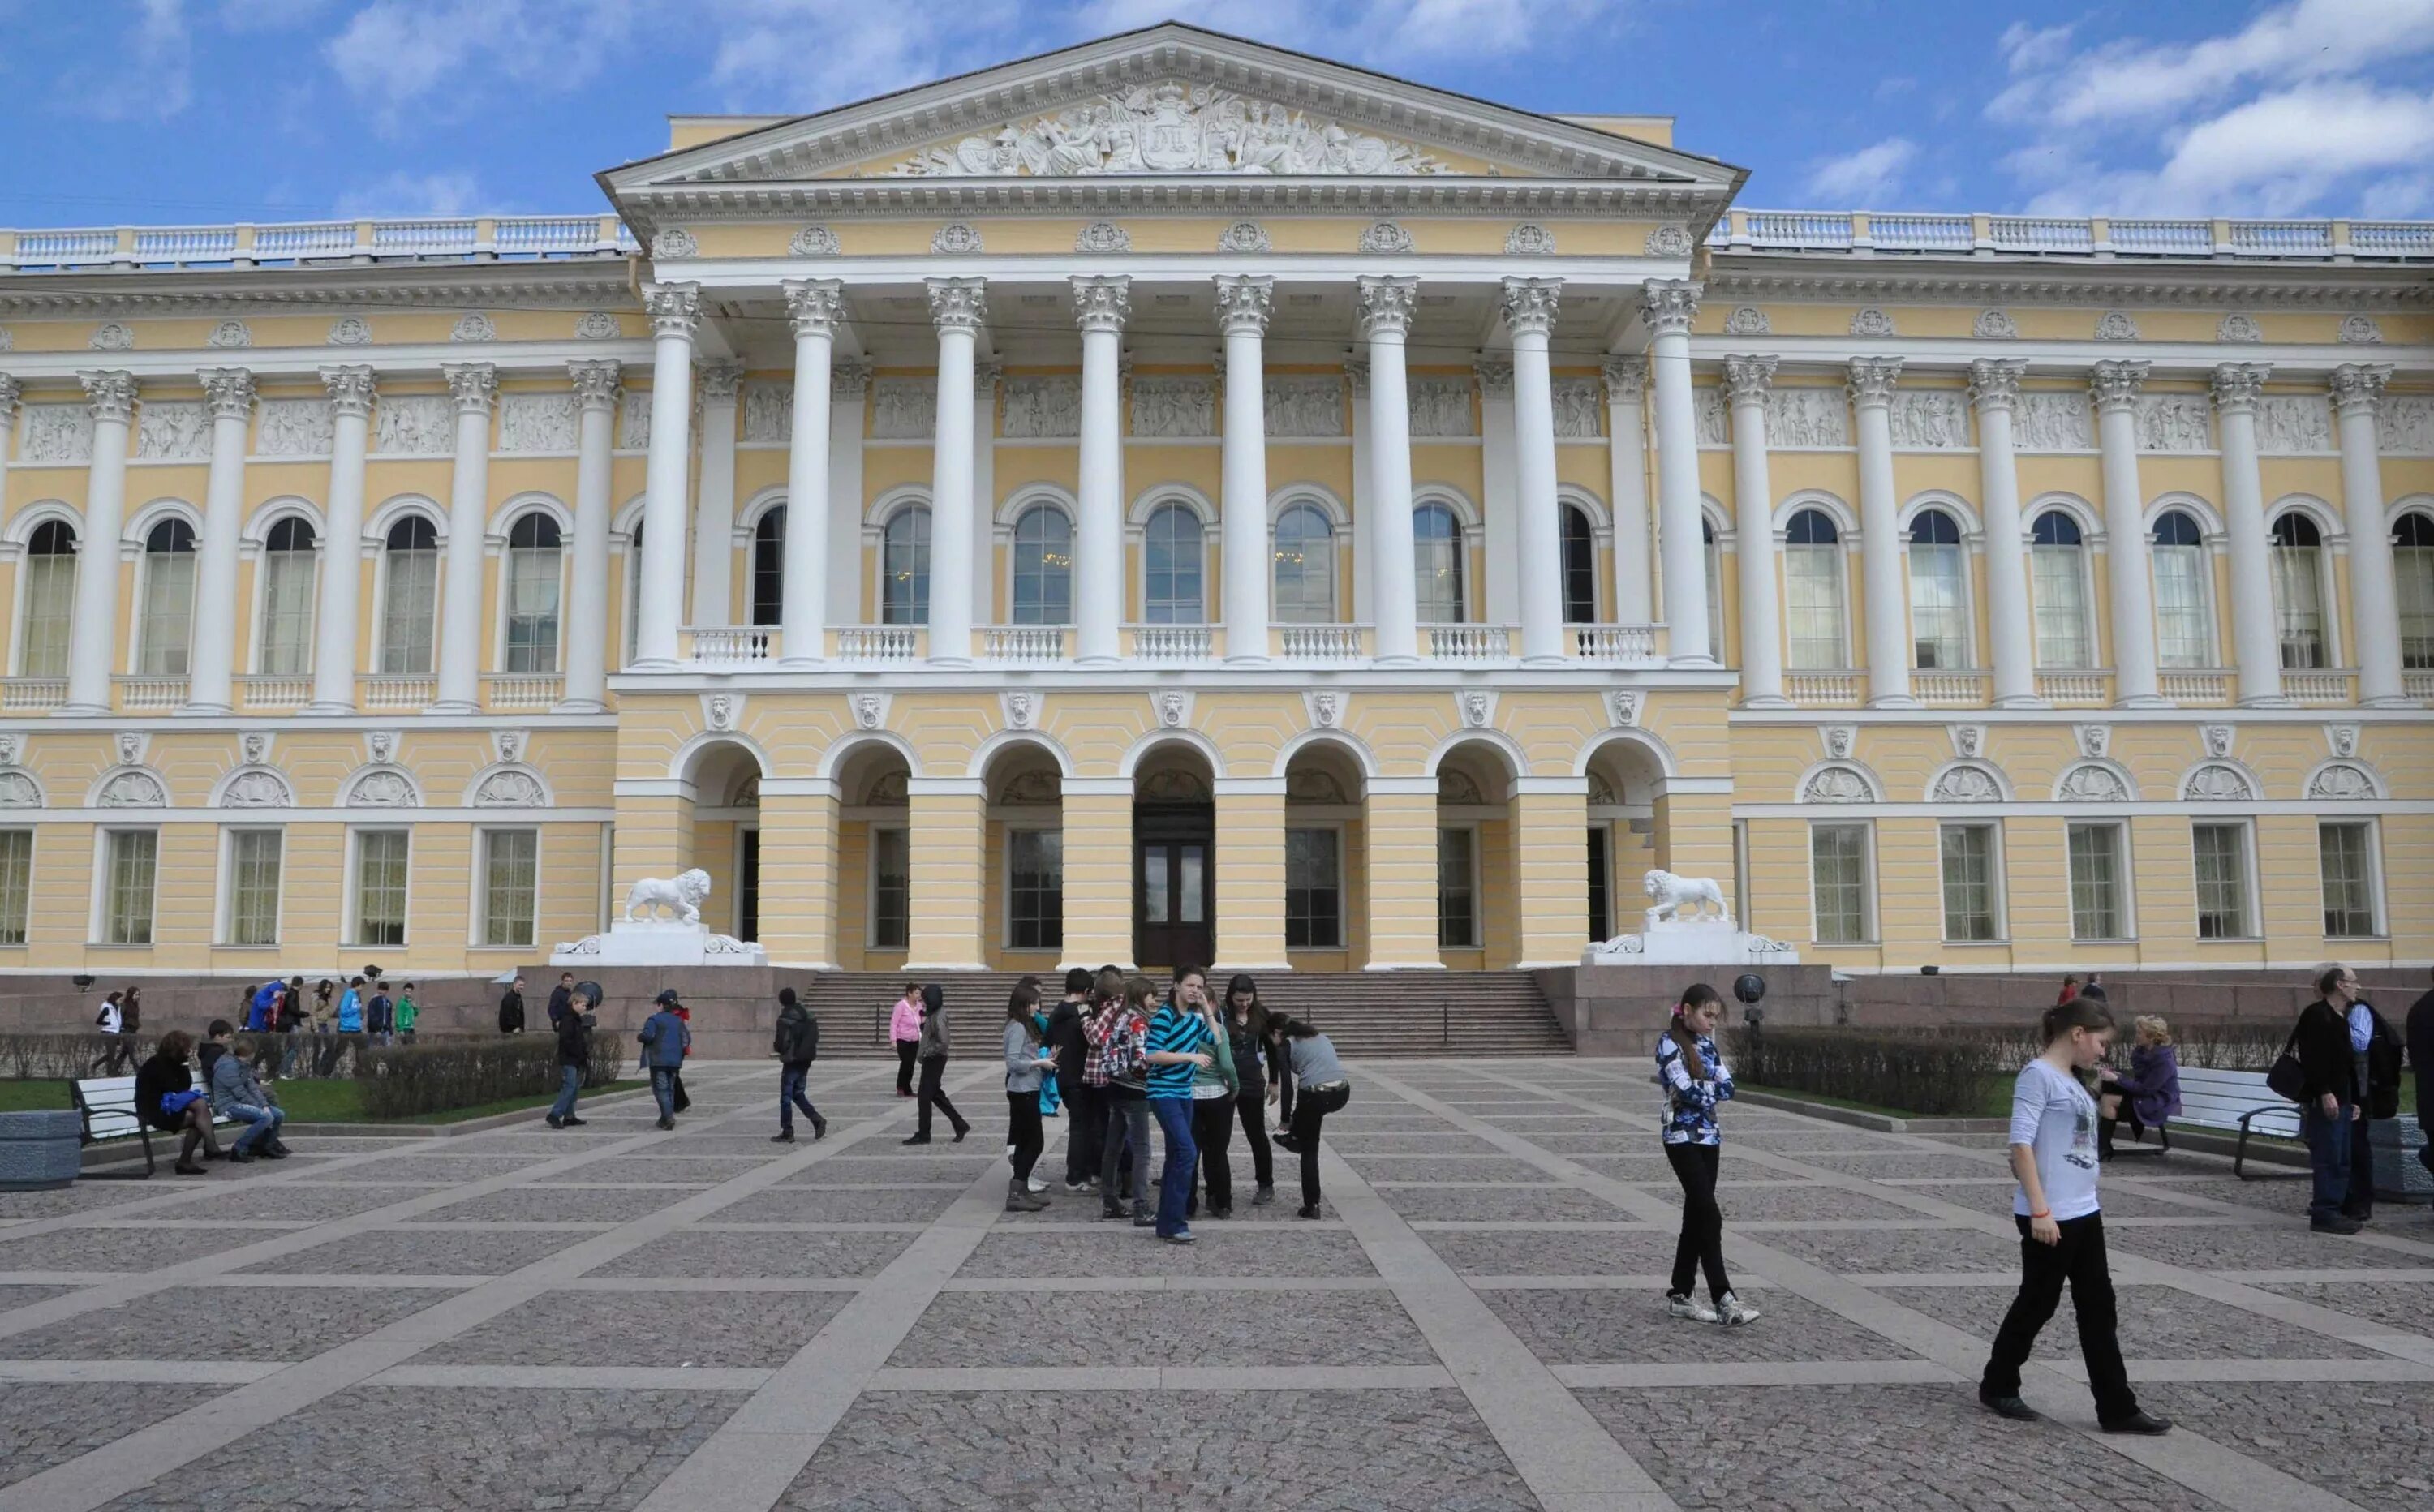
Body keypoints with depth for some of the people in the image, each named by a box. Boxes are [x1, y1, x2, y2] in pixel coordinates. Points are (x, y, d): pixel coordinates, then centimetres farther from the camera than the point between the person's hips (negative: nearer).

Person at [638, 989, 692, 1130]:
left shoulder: (654, 1019, -7)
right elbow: (687, 1039, 8)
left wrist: (640, 1037, 2)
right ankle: (665, 1118, 17)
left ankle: (669, 1116, -21)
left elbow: (648, 1036, -19)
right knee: (670, 1088, 14)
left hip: (659, 1060, -6)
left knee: (661, 1089, -6)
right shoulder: (678, 1021, 11)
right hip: (675, 1060, 6)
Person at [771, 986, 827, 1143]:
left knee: (786, 1097, 3)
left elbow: (782, 1044, -19)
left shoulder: (785, 1019, -16)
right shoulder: (808, 1015, 6)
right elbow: (816, 1037, 11)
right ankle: (818, 1121, 4)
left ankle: (787, 1133, 6)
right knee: (798, 1094, 18)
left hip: (792, 1061, -7)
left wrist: (774, 1047, 2)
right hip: (806, 1061, 7)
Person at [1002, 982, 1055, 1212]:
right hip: (1022, 1092, -10)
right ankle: (1015, 1194, -5)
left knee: (1025, 1142, 12)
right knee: (1034, 1142, -7)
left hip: (1028, 1091, 10)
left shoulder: (1026, 1026, 14)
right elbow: (1012, 1062, -22)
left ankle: (1021, 1190, 18)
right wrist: (1039, 1062, -16)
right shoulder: (1017, 1028, -16)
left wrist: (1045, 1056, 4)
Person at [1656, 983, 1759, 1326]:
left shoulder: (1706, 1043, 12)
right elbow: (1689, 1091, -19)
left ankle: (1681, 1294, 17)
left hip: (1708, 1136, 7)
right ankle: (1723, 1299, -13)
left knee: (1696, 1216, 9)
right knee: (1710, 1216, -13)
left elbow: (1728, 1087, 2)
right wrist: (1711, 1087, -4)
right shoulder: (1669, 1043, -10)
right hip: (1682, 1137, -7)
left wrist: (1698, 1088, -9)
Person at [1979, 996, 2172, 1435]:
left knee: (2099, 1308, 10)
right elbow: (2021, 1145, -21)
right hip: (2048, 1216, -9)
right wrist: (2039, 1210, -23)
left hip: (2084, 1212, 9)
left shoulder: (2073, 1081, 12)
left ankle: (2117, 1408, 17)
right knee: (2037, 1303, 5)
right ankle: (1997, 1386, 22)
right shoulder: (2039, 1075, -15)